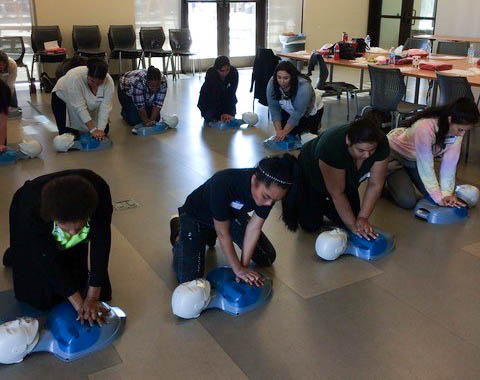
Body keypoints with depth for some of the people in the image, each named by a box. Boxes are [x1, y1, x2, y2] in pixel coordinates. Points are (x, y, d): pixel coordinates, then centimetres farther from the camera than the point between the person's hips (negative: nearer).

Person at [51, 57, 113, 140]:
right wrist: (93, 129, -40)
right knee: (67, 133, -17)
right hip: (64, 98, -3)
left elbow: (105, 108, -27)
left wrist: (100, 130, -37)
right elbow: (79, 107, -38)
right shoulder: (75, 77, -39)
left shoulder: (109, 81, -28)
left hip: (90, 104, 4)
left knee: (104, 130, -4)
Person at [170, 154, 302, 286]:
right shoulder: (223, 184, -43)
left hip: (232, 214, 5)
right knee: (188, 279, -17)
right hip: (196, 216, -5)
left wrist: (244, 265, -19)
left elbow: (254, 228, -18)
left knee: (267, 258, 6)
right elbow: (223, 233, -31)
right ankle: (179, 230, 13)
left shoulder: (270, 190, -27)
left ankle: (210, 235, 24)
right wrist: (238, 269, -23)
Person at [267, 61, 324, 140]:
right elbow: (274, 108, -21)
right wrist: (278, 130, -28)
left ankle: (316, 124, 17)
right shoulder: (272, 83, -25)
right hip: (289, 110, 4)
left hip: (311, 110, -4)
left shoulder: (304, 86, -38)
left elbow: (298, 113, -35)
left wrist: (284, 132, -35)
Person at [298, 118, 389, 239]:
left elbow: (375, 185, -22)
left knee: (343, 220, -2)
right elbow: (337, 193, -34)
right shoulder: (332, 147, -43)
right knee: (310, 224, -7)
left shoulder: (381, 144, -30)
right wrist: (353, 225, -31)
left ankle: (326, 202, 25)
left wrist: (363, 218, -26)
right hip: (313, 174, -4)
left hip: (347, 179, 4)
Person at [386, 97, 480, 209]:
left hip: (414, 160, 6)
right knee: (407, 202, -15)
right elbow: (426, 167, -32)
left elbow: (449, 164, -17)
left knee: (433, 193, 2)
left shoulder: (457, 129, -19)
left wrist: (446, 194, -25)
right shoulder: (424, 127, -39)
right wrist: (439, 198, -28)